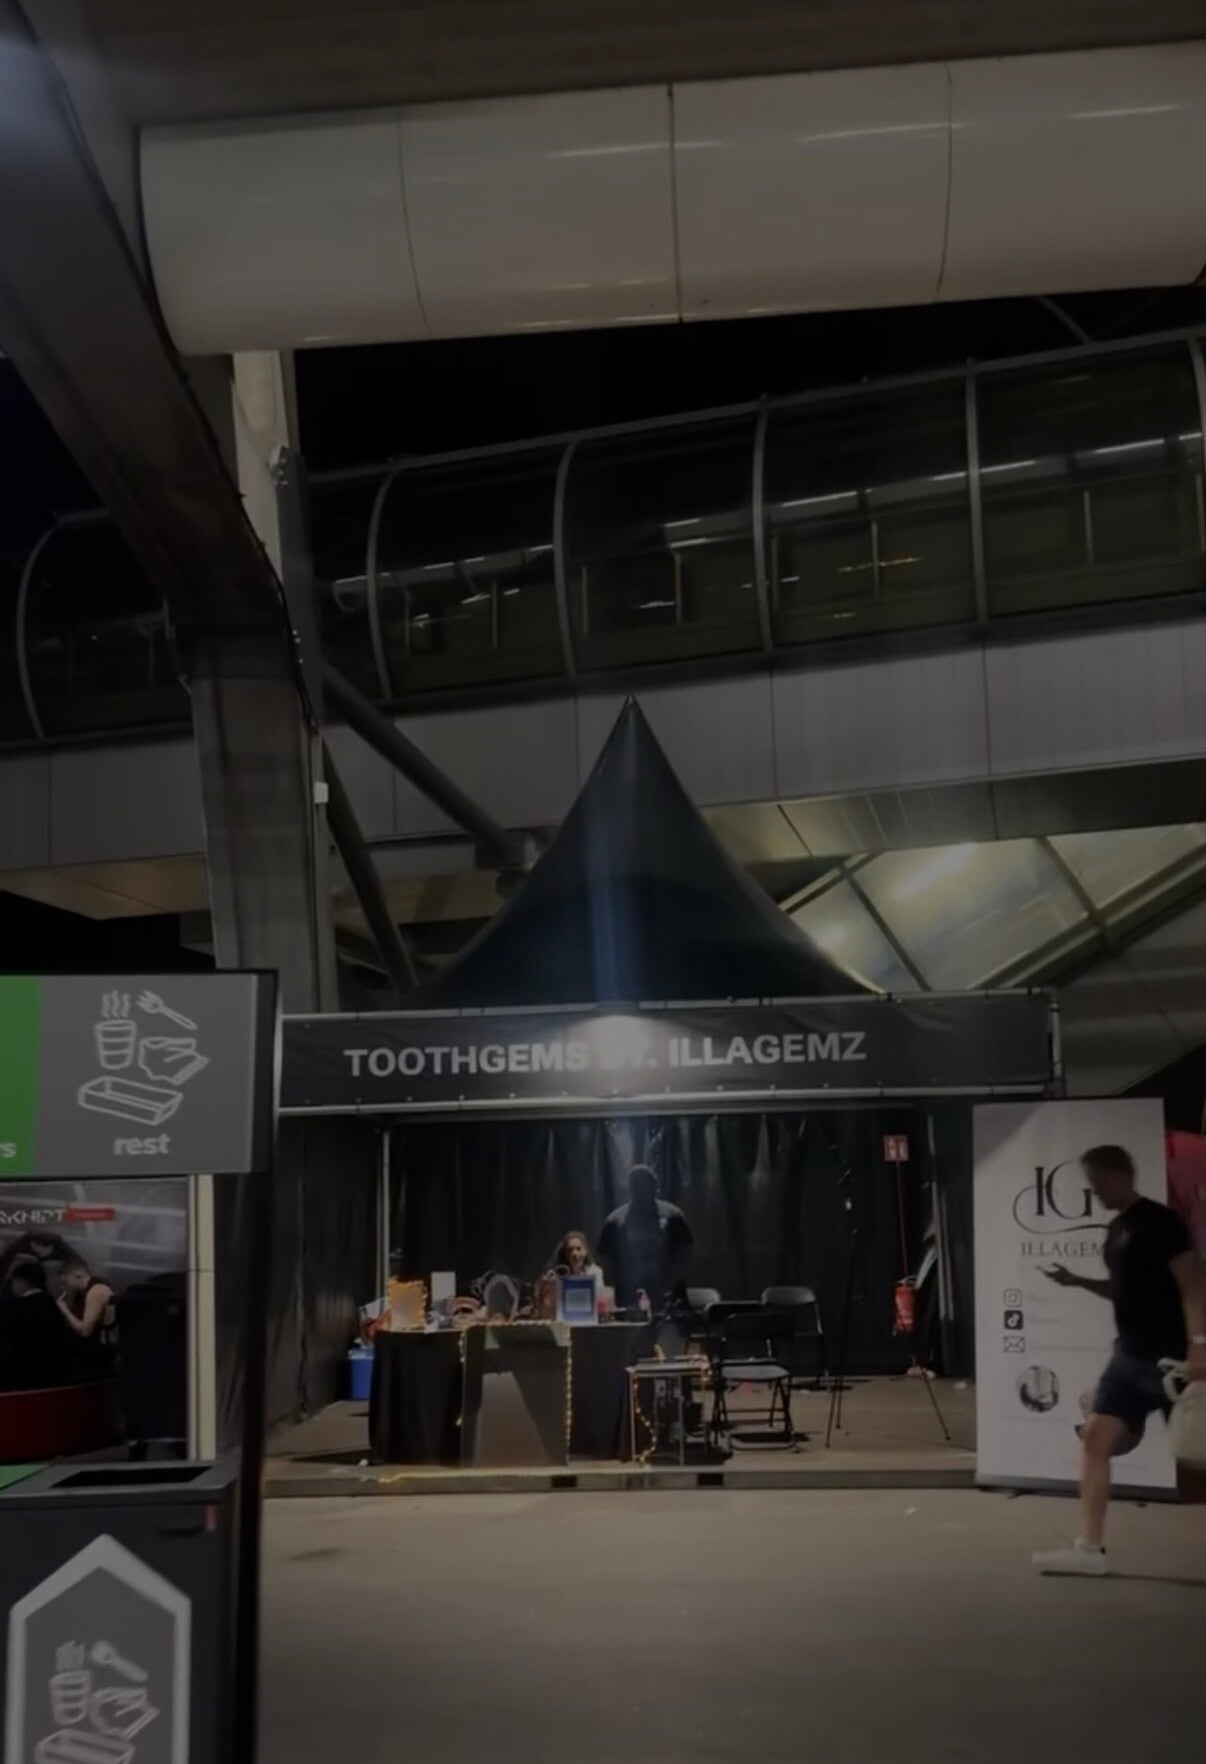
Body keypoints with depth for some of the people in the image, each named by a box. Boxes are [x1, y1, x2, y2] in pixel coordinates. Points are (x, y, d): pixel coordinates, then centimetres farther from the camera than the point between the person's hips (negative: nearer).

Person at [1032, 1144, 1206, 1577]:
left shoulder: (1158, 1221, -13)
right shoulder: (1117, 1229, 14)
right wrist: (1077, 1281, 10)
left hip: (1170, 1356, -9)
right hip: (1130, 1355, 9)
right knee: (1094, 1439, 2)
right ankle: (1090, 1549, 5)